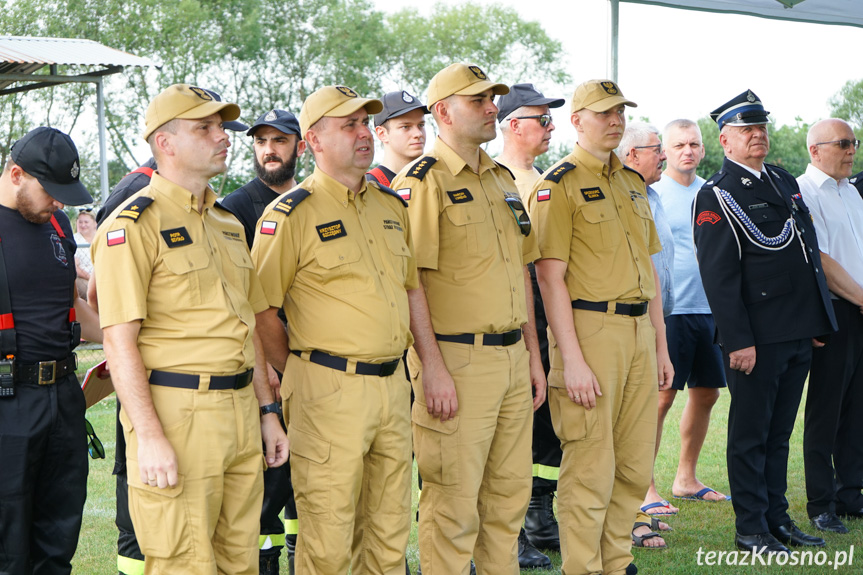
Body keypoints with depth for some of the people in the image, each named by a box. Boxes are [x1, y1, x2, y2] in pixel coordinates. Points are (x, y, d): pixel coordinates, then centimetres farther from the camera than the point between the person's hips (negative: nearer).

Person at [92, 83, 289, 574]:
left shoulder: (228, 224, 17)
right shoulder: (133, 225, -9)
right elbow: (120, 342, -14)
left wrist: (266, 411, 17)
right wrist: (149, 436, -20)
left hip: (241, 410, 8)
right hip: (176, 412, -8)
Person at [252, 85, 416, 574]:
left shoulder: (392, 206, 12)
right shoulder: (291, 214, -9)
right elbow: (262, 311, -8)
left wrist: (397, 362, 16)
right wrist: (304, 374, -2)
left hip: (394, 384, 6)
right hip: (331, 389, -6)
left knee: (390, 530, 14)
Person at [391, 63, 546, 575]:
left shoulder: (503, 180, 16)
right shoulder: (423, 181, -9)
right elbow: (410, 281, -15)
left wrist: (533, 354, 16)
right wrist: (433, 367, -20)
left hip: (513, 358, 8)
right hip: (457, 360, -8)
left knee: (510, 493, 14)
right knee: (454, 503, -1)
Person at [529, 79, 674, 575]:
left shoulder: (634, 183, 17)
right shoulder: (559, 185, -7)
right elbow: (550, 276, -13)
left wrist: (660, 344, 16)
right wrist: (571, 359, -19)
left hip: (639, 331, 7)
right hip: (590, 329, -7)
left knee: (636, 468, 11)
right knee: (590, 470, -3)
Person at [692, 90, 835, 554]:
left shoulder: (784, 182, 16)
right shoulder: (716, 196, -8)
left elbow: (810, 252, 21)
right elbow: (718, 276, -13)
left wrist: (817, 322, 17)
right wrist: (739, 340, -18)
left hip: (799, 334, 7)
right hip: (756, 337, -7)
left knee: (779, 432, 14)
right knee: (751, 434, 1)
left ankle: (777, 519, 23)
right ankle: (751, 529, 9)